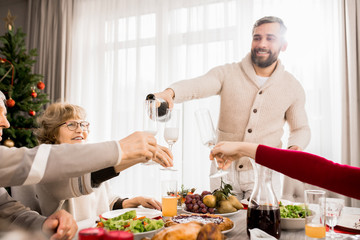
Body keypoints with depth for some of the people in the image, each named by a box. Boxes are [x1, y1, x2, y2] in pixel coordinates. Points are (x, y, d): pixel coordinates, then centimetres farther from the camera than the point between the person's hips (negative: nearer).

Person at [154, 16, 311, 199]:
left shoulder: (292, 87, 1)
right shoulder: (227, 74, -5)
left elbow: (301, 128, 12)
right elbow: (195, 85, -23)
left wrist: (294, 148, -9)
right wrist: (169, 92, -44)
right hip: (224, 171, 0)